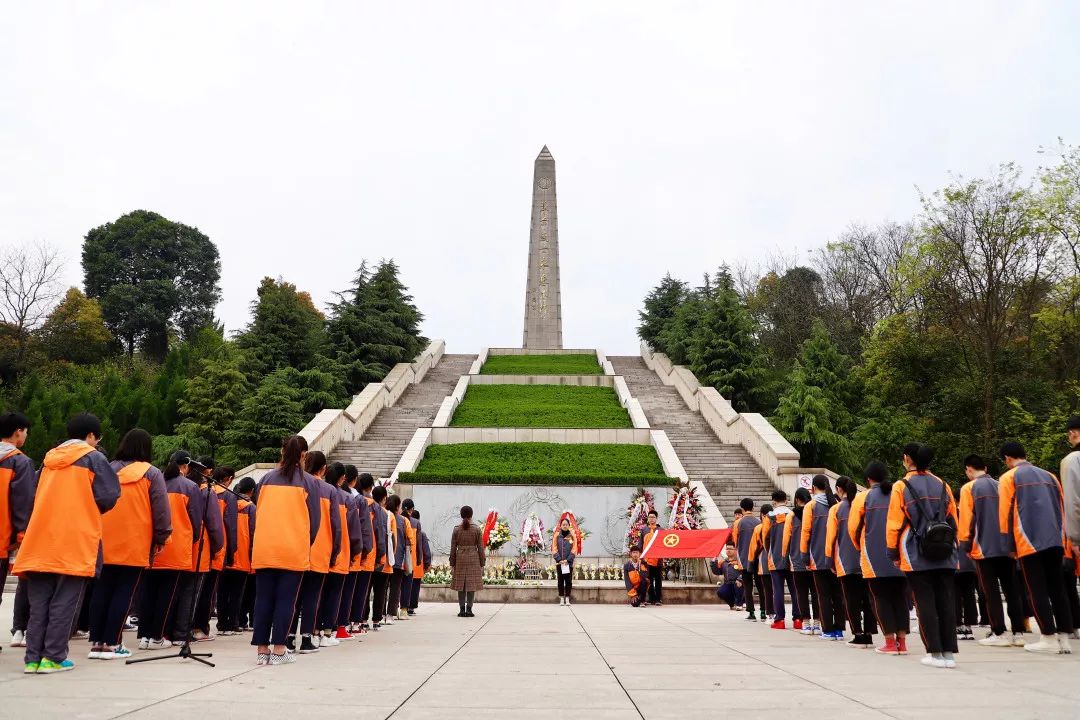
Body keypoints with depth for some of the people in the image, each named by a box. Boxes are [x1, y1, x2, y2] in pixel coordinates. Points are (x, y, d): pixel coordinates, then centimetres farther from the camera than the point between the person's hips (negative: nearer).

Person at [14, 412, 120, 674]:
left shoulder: (50, 458, 15)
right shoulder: (93, 458, -2)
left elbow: (37, 496, 20)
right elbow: (108, 496, -8)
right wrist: (92, 511, 10)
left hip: (40, 541, 5)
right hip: (75, 542, -5)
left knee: (39, 602, 9)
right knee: (64, 601, 0)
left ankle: (33, 658, 10)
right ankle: (53, 658, 0)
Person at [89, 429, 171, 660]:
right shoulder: (151, 473, -5)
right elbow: (161, 510, -6)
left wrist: (97, 533, 20)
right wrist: (161, 538, 6)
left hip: (105, 544, 4)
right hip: (135, 546, -4)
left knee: (102, 591, 12)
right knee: (123, 593, 3)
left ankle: (96, 642, 14)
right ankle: (111, 643, 3)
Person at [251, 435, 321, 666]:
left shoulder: (267, 479, 8)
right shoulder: (309, 482, -1)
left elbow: (258, 511, 15)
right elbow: (314, 519, 1)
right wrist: (307, 545, 14)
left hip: (263, 549, 3)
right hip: (294, 551, -3)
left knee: (263, 598, 8)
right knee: (285, 599, 2)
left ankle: (262, 649, 11)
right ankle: (278, 650, 3)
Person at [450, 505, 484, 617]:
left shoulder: (456, 529, 1)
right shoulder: (477, 529, -1)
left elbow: (453, 548, 3)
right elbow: (480, 547, 0)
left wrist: (452, 563, 9)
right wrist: (482, 562, 7)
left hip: (460, 558, 1)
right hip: (473, 558, -1)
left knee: (460, 585, 7)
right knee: (472, 584, 3)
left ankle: (462, 609, 5)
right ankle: (469, 609, 1)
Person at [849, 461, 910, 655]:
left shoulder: (863, 497, -2)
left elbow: (853, 528, -1)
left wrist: (861, 548, 16)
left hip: (874, 558, -3)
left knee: (881, 598, 4)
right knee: (900, 597, 11)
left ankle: (890, 642, 2)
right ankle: (902, 641, 10)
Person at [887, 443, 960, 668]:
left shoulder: (901, 487, -3)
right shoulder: (941, 485, 8)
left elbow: (895, 523, -5)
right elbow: (953, 520, 11)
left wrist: (893, 553, 3)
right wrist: (952, 546, 20)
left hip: (916, 556, -4)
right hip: (944, 555, 4)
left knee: (925, 603, 1)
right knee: (946, 602, 5)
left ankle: (935, 653, 1)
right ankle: (949, 653, 7)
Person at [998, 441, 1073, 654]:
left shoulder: (1008, 478, 2)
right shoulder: (1049, 476, 17)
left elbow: (1005, 513, -2)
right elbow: (1061, 509, 16)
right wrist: (1062, 540, 19)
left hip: (1029, 542, -5)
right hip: (1055, 541, 5)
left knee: (1038, 591, -1)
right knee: (1057, 588, 9)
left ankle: (1049, 638, -1)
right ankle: (1064, 638, 8)